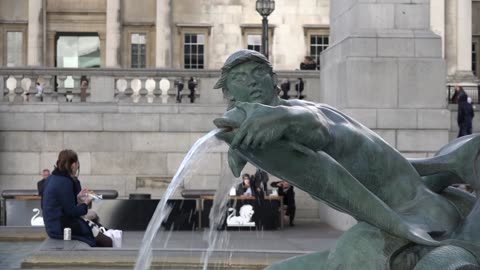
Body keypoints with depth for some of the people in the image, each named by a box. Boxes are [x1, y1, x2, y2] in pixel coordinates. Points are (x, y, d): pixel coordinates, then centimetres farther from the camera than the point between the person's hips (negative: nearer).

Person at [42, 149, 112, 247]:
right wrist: (85, 203, -1)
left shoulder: (51, 179, 10)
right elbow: (71, 212, -17)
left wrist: (77, 198, 13)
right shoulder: (65, 182, -18)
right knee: (107, 242, -8)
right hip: (62, 228, -10)